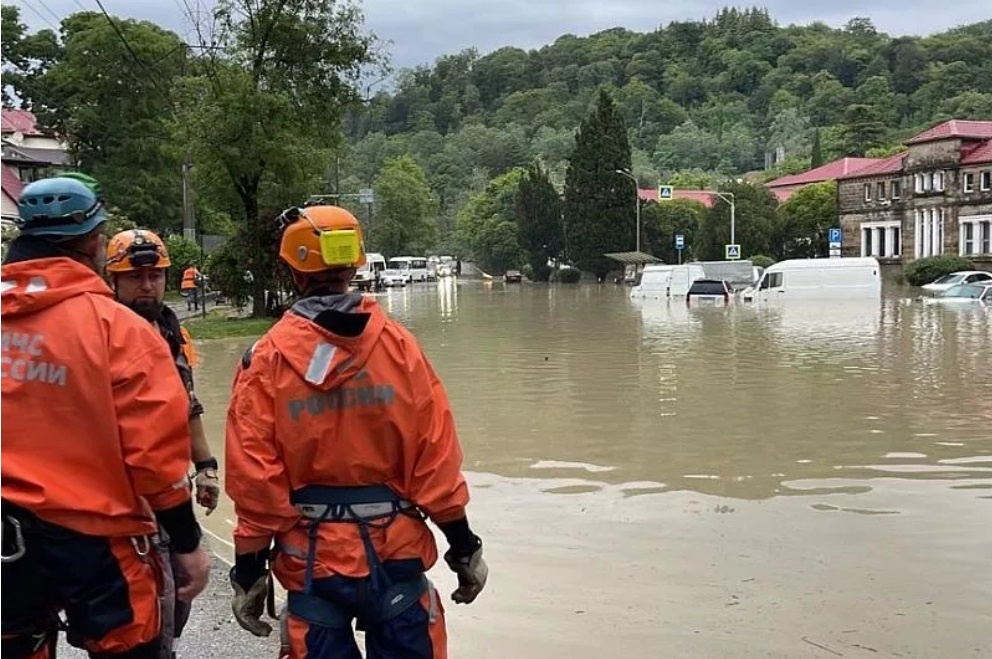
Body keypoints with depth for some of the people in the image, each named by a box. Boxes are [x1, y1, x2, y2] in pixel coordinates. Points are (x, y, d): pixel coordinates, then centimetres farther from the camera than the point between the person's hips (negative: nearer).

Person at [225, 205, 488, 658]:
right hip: (395, 550, 1)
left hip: (313, 558, 0)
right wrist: (463, 545, 4)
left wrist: (249, 567, 2)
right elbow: (436, 454, -6)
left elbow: (254, 476, -8)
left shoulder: (266, 359, -7)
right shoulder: (398, 344, -5)